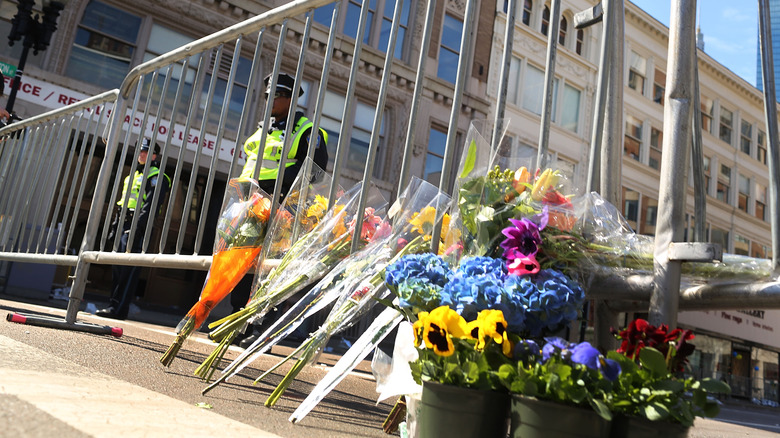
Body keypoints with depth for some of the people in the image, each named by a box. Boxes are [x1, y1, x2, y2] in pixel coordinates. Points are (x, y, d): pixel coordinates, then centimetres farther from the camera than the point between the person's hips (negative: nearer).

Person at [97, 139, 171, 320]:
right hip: (123, 226, 9)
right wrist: (115, 224, 18)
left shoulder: (157, 177, -4)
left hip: (137, 226, -9)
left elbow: (151, 205, -15)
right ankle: (114, 306, 12)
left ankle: (118, 308, -10)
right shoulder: (133, 176, 25)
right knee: (117, 268, 7)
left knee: (128, 270, -11)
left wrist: (138, 226, -24)